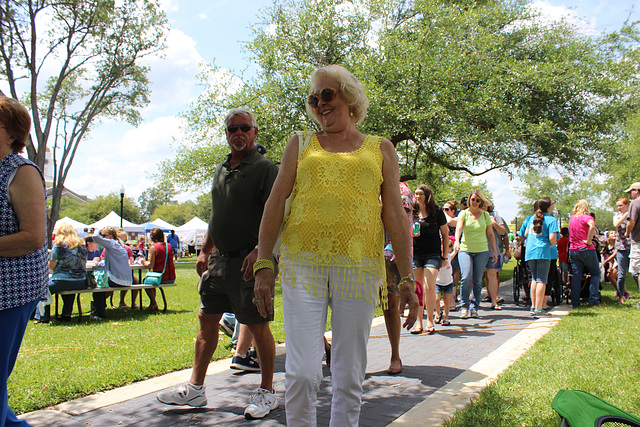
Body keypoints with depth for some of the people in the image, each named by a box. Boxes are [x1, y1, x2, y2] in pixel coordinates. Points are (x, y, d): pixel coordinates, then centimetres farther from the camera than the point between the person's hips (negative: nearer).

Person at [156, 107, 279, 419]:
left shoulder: (265, 168, -6)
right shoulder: (221, 170, 17)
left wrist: (260, 251, -25)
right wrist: (205, 251, 19)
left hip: (249, 260, -8)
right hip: (219, 259, 8)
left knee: (258, 326, 0)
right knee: (207, 320, 11)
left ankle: (267, 392, 14)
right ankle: (195, 388, 21)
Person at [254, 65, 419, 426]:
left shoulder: (381, 149, 14)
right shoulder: (301, 144, 16)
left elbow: (396, 216, 11)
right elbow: (275, 204, 11)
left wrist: (407, 279, 5)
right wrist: (264, 264, 1)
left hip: (358, 268, 0)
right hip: (303, 264, 0)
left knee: (350, 378, 4)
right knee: (302, 373, -8)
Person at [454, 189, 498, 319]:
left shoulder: (485, 215, 7)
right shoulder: (464, 213, 1)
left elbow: (490, 234, 13)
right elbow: (459, 227, -15)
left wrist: (494, 251, 10)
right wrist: (457, 241, -34)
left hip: (482, 251, 2)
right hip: (465, 249, -2)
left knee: (477, 281, 1)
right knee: (466, 277, -15)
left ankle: (474, 307, 14)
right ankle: (464, 306, -1)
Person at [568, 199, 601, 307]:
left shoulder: (572, 218, 12)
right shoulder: (586, 217, -10)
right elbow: (592, 226, -32)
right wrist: (589, 241, -22)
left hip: (573, 250, 5)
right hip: (586, 250, -5)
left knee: (576, 275, 5)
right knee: (595, 273, 9)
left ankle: (575, 301, 2)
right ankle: (593, 299, 1)